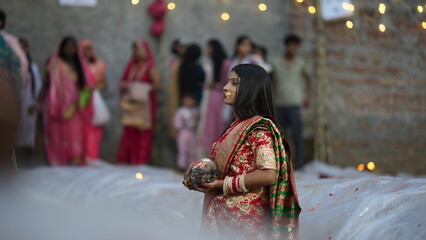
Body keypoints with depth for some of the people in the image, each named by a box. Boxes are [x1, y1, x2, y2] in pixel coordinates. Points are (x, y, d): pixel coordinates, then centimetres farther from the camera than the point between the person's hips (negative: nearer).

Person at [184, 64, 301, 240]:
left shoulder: (259, 128, -14)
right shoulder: (237, 126, 13)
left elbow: (268, 175, -24)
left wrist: (223, 184, -19)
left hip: (243, 219, -8)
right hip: (224, 214, 8)